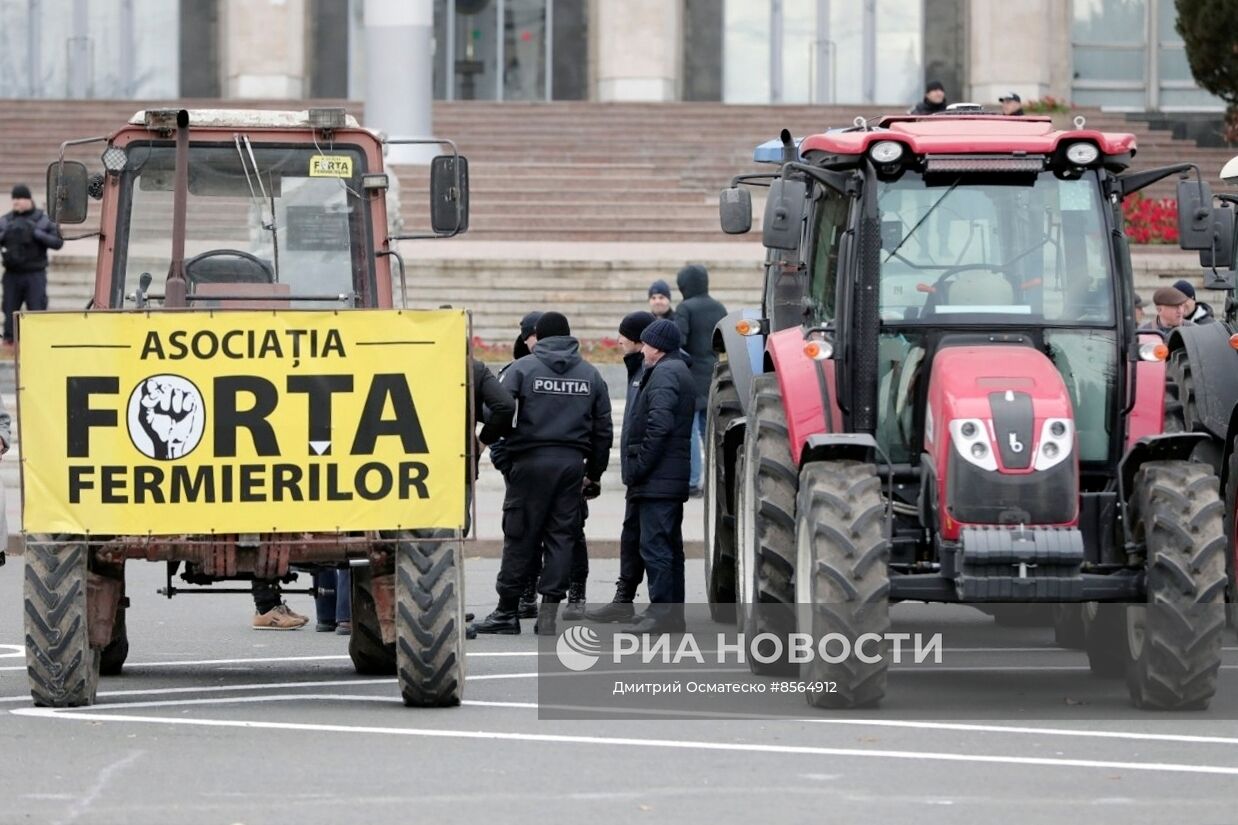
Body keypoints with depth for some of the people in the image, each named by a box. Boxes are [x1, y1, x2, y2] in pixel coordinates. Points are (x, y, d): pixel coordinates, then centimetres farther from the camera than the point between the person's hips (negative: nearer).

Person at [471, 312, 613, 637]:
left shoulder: (522, 369, -1)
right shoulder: (591, 374, 11)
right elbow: (603, 430, 13)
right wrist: (595, 473, 20)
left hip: (531, 462, -3)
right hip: (572, 463, 3)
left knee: (520, 536, 1)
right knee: (561, 536, 5)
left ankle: (507, 610, 4)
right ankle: (549, 608, 0)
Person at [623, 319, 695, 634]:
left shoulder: (664, 374, -12)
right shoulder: (679, 371, 21)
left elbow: (659, 426, -23)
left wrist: (639, 467, -18)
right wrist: (639, 469, 19)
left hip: (657, 479, -11)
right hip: (674, 478, 11)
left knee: (655, 546, -10)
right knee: (670, 546, 14)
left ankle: (662, 613, -12)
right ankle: (673, 613, 18)